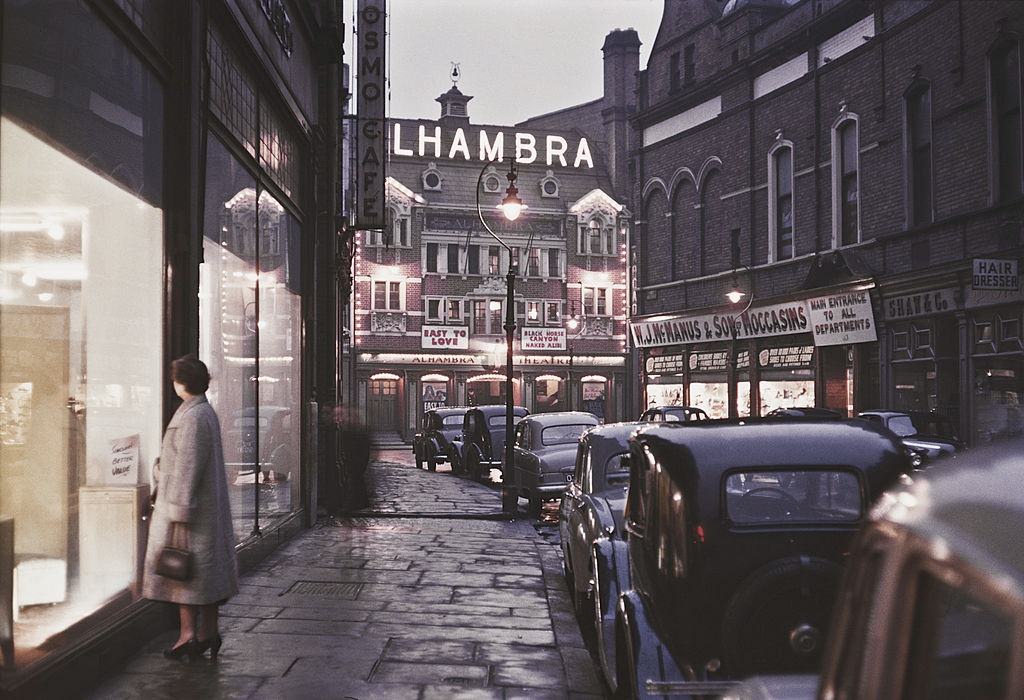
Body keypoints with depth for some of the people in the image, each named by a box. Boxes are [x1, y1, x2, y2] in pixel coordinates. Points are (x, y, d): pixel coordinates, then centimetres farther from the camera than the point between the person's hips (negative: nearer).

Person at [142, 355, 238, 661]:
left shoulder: (192, 417, -18)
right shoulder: (207, 412, 12)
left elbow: (187, 466, -21)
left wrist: (178, 511, -19)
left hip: (187, 505, -10)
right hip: (209, 507, 10)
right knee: (207, 567, 12)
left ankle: (188, 632, 3)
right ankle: (208, 632, 18)